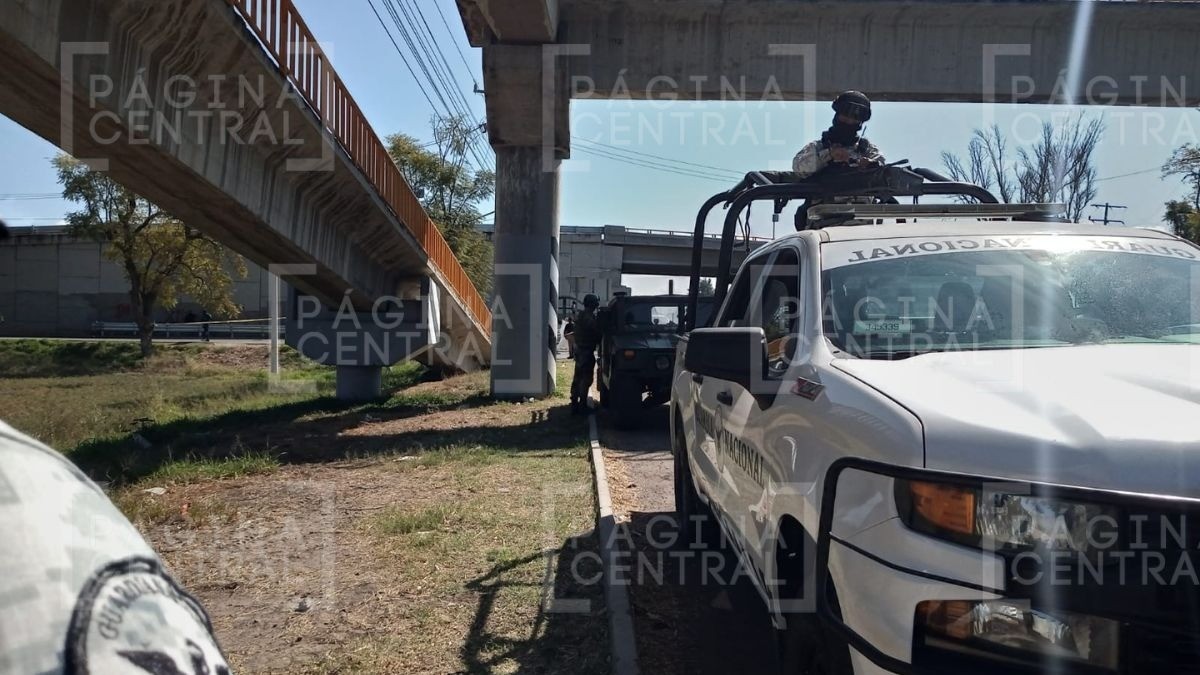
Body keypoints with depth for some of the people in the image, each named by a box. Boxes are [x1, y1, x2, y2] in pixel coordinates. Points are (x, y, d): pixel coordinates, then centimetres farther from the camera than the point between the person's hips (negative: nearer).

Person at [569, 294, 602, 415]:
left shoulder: (579, 316, 11)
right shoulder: (589, 318, -18)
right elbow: (597, 332, -15)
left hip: (579, 349, 9)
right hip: (587, 352, -9)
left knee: (577, 378, 13)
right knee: (586, 379, -4)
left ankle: (574, 404, 17)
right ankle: (582, 406, -2)